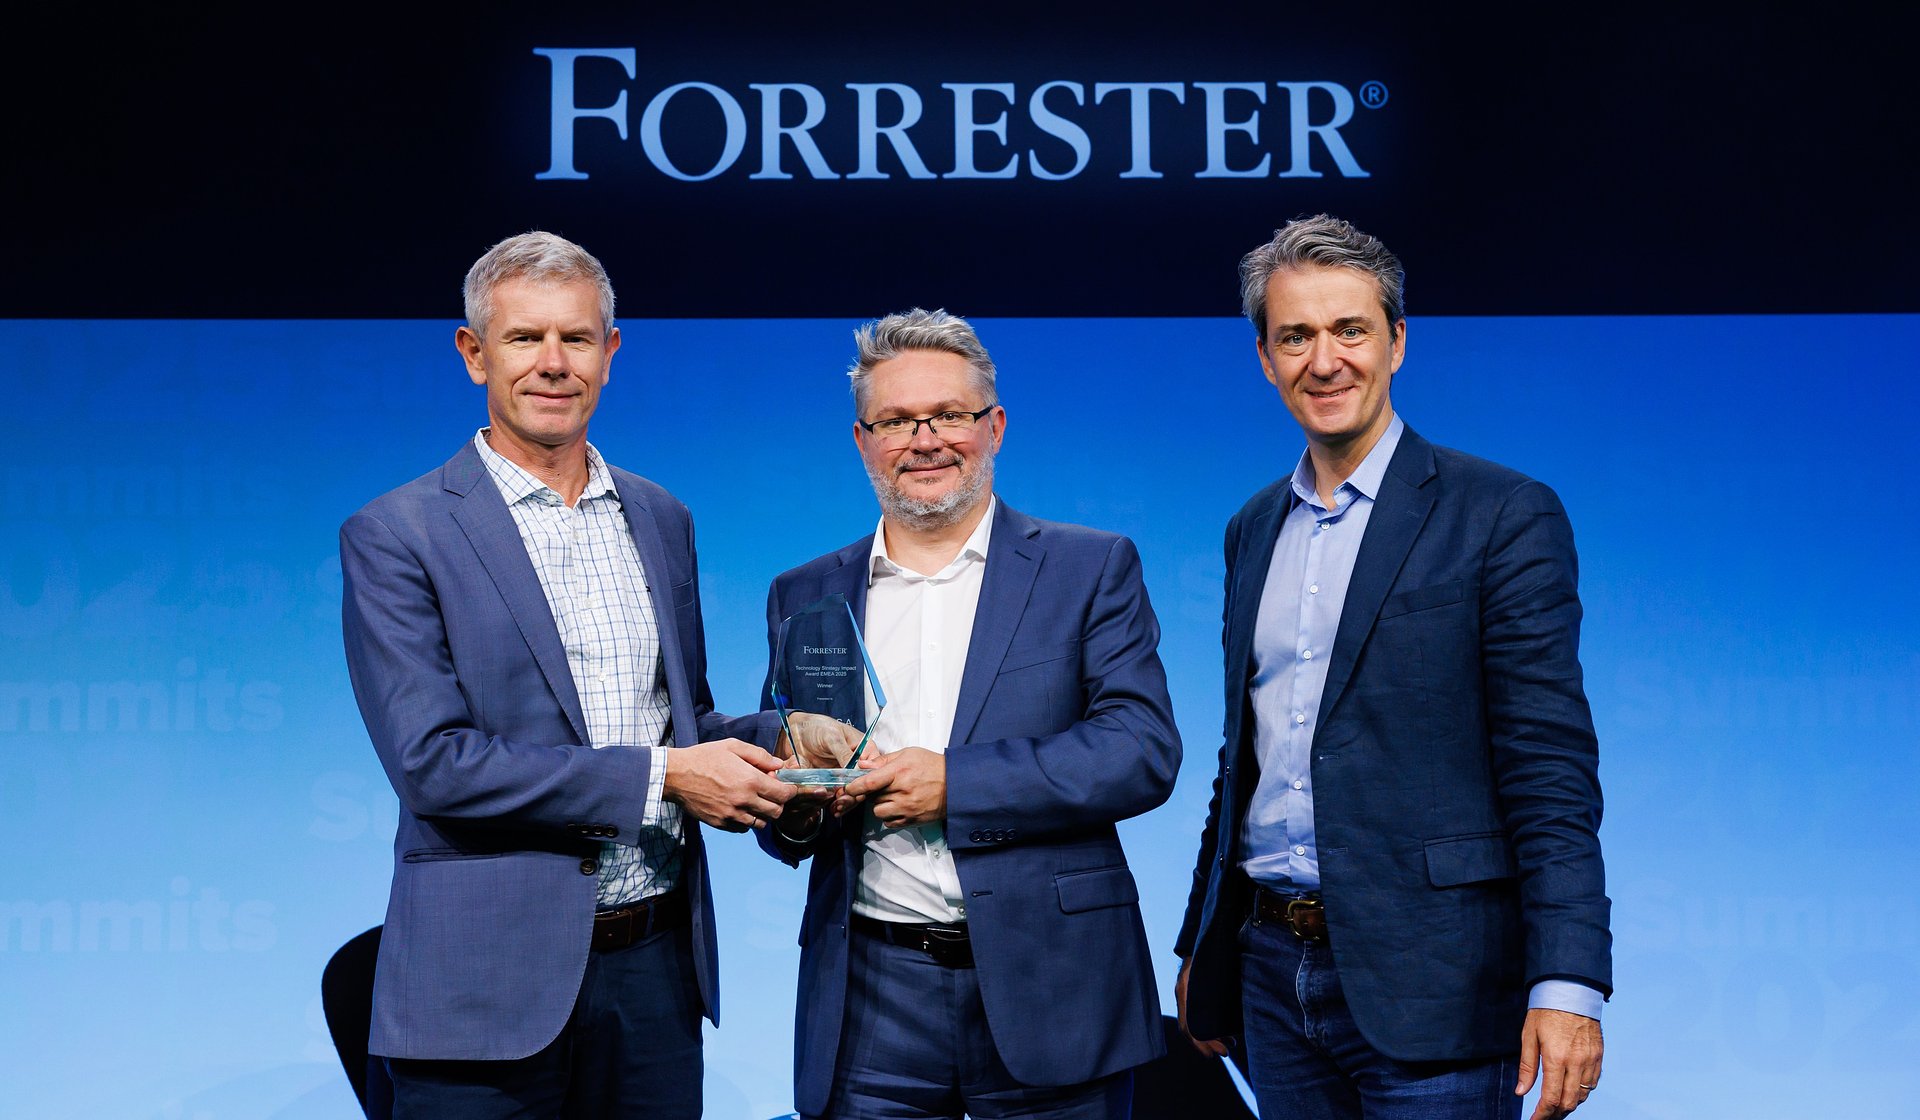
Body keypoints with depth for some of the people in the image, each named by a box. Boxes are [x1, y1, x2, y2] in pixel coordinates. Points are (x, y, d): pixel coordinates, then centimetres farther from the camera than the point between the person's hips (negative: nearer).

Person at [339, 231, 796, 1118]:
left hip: (657, 970, 5)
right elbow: (431, 762, -15)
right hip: (490, 985, -5)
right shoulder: (395, 536, -7)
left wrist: (772, 745, -3)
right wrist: (658, 776, -18)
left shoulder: (661, 521, 11)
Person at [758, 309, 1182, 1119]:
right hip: (869, 1002, 2)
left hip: (1048, 989, -2)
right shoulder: (807, 597, 11)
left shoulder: (1091, 568, 2)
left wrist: (954, 784, -16)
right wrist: (794, 811, -10)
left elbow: (1145, 750, -9)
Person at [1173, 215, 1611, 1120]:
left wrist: (1567, 985, -18)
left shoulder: (1503, 517, -6)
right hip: (1273, 968, 6)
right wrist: (1200, 945, 19)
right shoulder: (1254, 531, 13)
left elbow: (1551, 768, -11)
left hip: (1424, 975, -5)